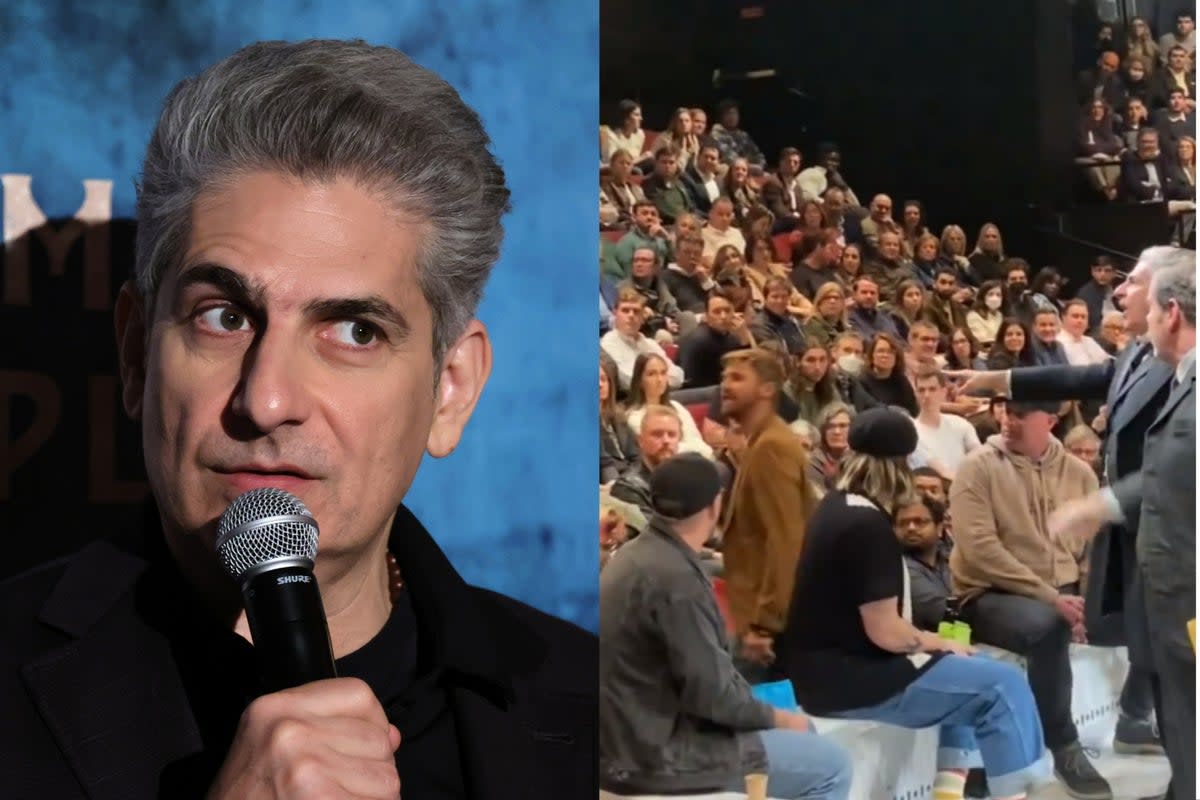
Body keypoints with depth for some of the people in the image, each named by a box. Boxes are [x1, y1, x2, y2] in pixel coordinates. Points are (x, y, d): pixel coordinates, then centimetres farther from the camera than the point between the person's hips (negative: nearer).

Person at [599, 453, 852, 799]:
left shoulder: (637, 554, 7)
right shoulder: (675, 577, -23)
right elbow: (712, 693, -22)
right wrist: (776, 717, -5)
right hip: (656, 753, -10)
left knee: (800, 732, 20)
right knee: (829, 766, -4)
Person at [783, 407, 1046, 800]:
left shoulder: (836, 505, 9)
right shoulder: (868, 526, -20)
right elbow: (884, 631, -21)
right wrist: (941, 644, -4)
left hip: (831, 666, 11)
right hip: (848, 679, -11)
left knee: (970, 673, 25)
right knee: (1002, 685, -12)